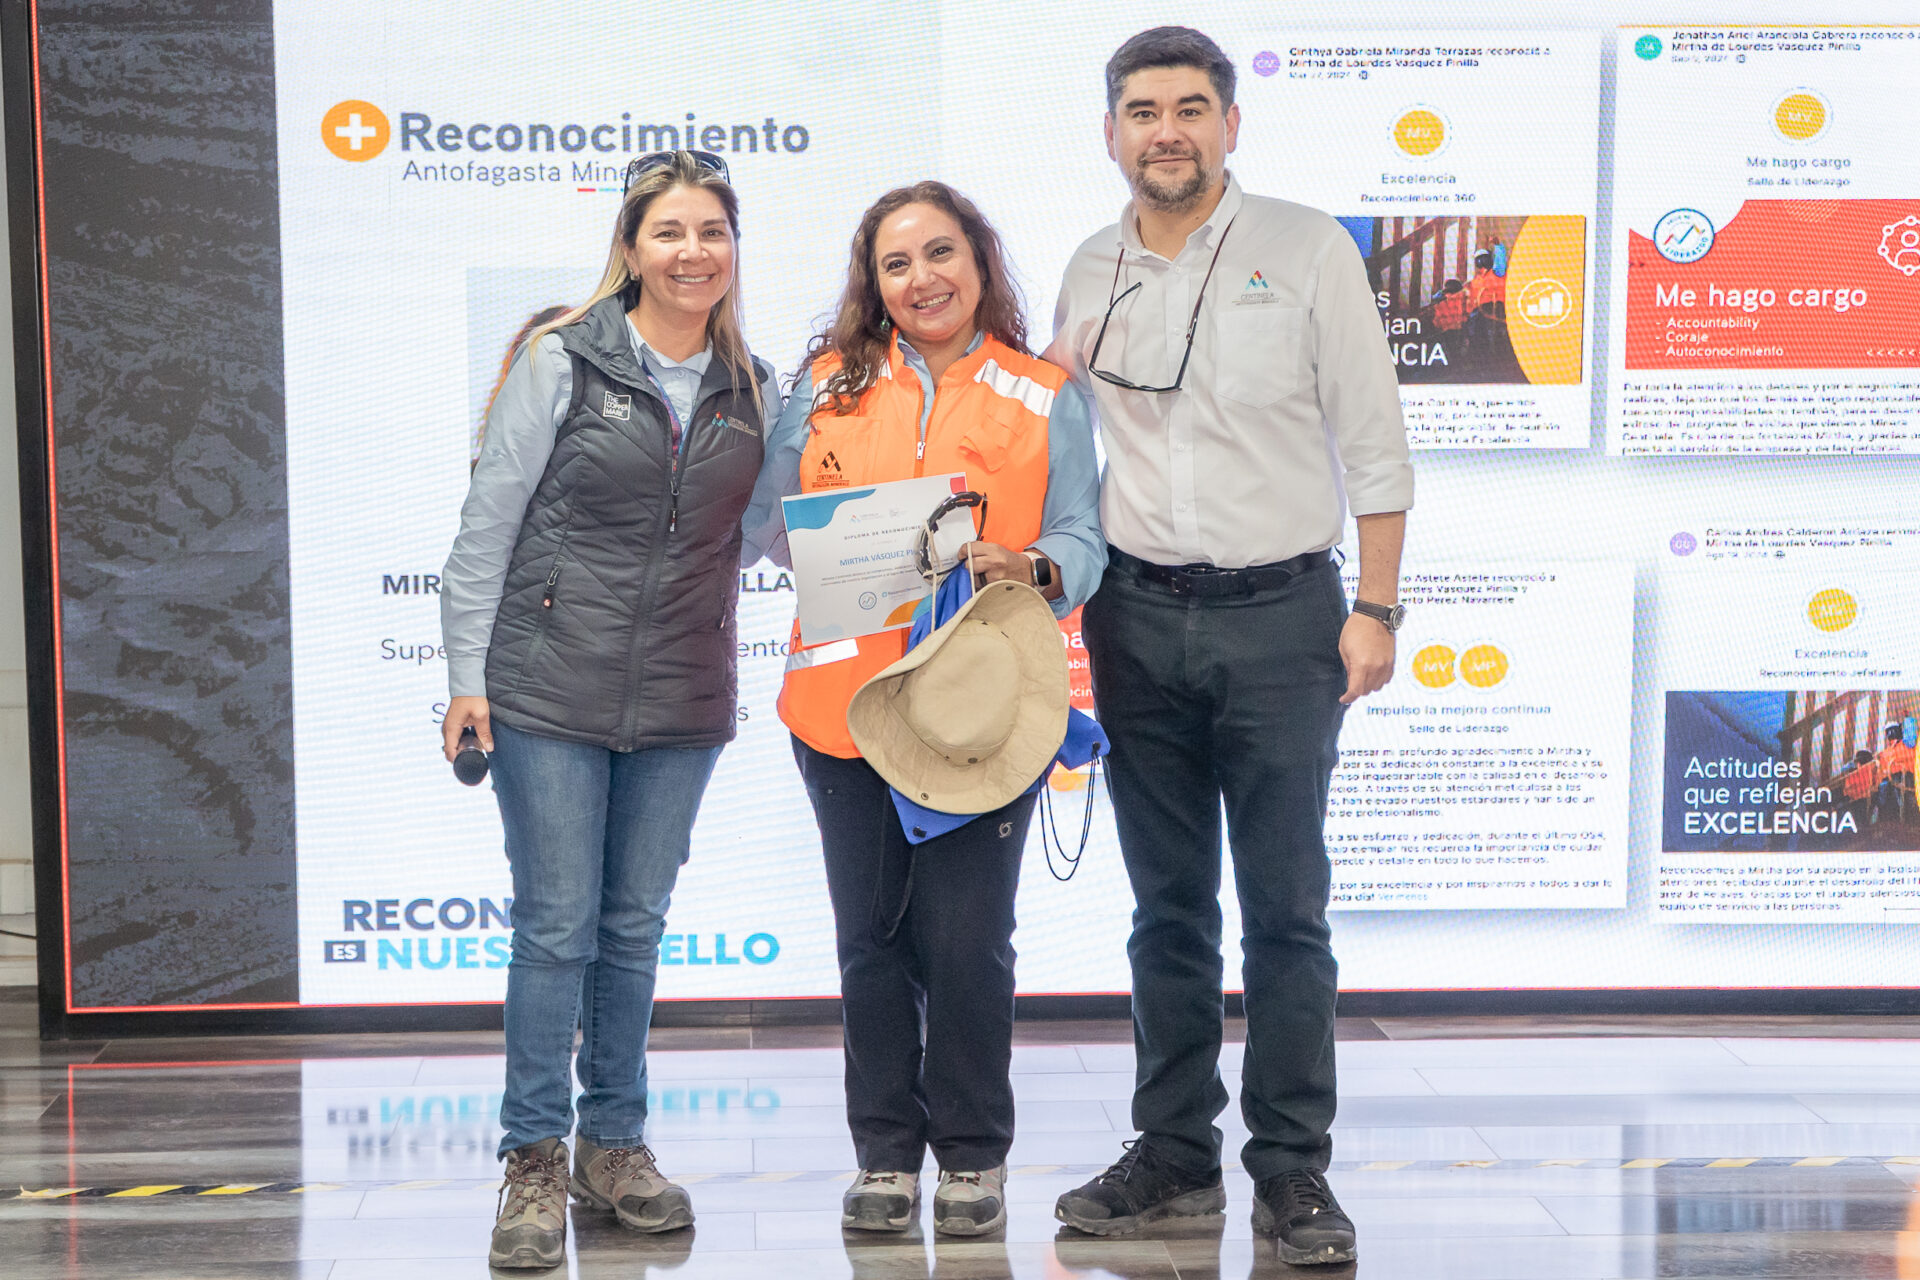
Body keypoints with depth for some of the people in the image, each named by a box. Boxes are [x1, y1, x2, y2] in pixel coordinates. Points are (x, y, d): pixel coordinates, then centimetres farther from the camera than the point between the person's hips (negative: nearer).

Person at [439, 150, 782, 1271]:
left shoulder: (754, 389, 7)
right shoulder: (563, 359, -4)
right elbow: (490, 521, -3)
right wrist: (468, 673, -6)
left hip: (682, 699, 4)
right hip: (552, 685, -3)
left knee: (636, 924, 12)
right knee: (557, 924, -1)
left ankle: (614, 1142, 24)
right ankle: (535, 1160, 11)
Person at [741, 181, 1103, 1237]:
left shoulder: (1045, 399, 6)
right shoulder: (830, 383, 10)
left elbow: (1080, 542, 1)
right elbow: (768, 518, 10)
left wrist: (1028, 568, -21)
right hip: (845, 701, 2)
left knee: (967, 939, -1)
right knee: (870, 938, 8)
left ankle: (972, 1159, 17)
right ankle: (886, 1158, 21)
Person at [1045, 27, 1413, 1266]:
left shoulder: (1307, 248, -1)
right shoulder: (1091, 272, 10)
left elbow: (1374, 443, -2)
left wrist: (1375, 608, -8)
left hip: (1280, 614, -3)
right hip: (1139, 618, 4)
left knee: (1285, 908, -1)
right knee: (1169, 905, 10)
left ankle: (1293, 1170, 8)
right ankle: (1175, 1153, 20)